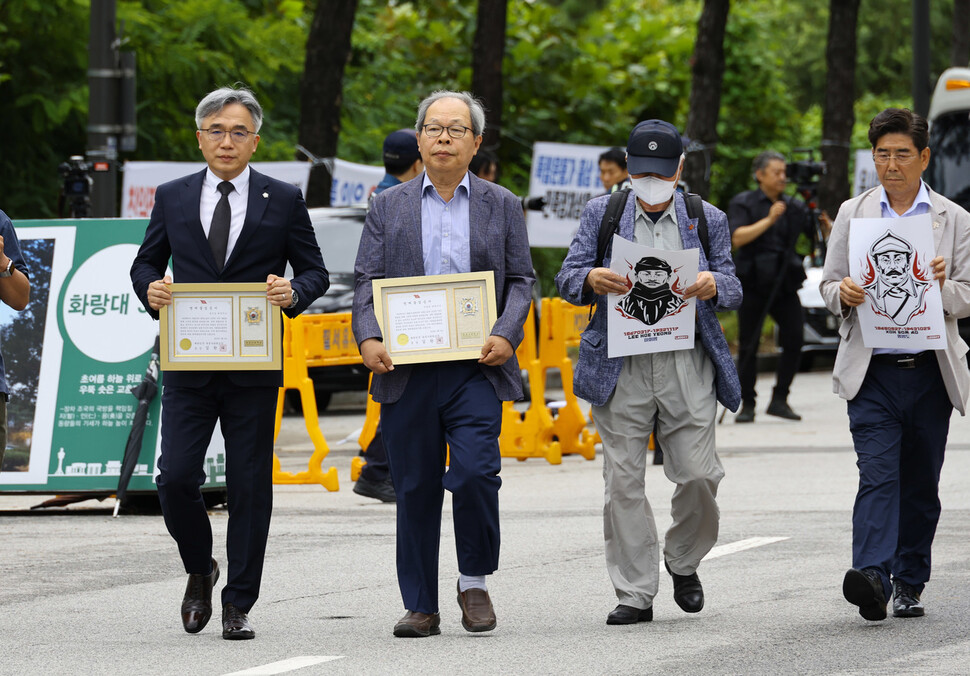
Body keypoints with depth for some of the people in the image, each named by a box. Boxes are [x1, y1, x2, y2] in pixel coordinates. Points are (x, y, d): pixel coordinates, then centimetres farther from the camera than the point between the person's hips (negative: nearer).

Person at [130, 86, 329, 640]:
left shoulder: (284, 200, 5)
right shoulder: (172, 198, 9)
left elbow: (315, 271, 7)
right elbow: (146, 261, 16)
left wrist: (294, 292, -15)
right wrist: (150, 288, -7)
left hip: (254, 368, -1)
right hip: (188, 365, 1)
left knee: (249, 485, 1)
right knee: (176, 477, -7)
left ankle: (238, 605, 9)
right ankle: (200, 569, 20)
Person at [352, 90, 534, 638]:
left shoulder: (502, 206, 11)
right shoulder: (389, 207, 11)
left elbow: (521, 280, 8)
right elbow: (367, 280, 7)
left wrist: (506, 335, -10)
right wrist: (369, 337, -10)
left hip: (476, 368, -1)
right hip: (406, 370, 1)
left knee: (476, 472, -17)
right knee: (415, 488, 3)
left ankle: (476, 582, 5)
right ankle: (421, 607, 10)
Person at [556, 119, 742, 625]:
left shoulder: (707, 220, 12)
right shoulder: (600, 214, 11)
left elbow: (733, 291, 9)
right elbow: (566, 280, 5)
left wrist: (713, 284, -15)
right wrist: (592, 279, -19)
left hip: (687, 362, 0)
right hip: (621, 367, 0)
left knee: (698, 475, -5)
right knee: (623, 480, -3)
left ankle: (683, 562, 22)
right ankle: (635, 593, 3)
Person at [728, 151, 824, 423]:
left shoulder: (794, 207, 11)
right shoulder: (743, 203, 2)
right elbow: (737, 237, -14)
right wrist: (769, 220, -19)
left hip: (784, 285, 3)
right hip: (753, 285, -3)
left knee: (794, 339, -9)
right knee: (748, 346, -1)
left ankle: (779, 400, 0)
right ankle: (747, 405, 8)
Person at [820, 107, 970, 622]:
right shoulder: (853, 214, 10)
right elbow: (828, 285, 10)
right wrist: (844, 293, -13)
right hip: (872, 371, -1)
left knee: (921, 483, 7)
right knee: (878, 474, -15)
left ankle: (909, 584, 18)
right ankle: (872, 578, -27)